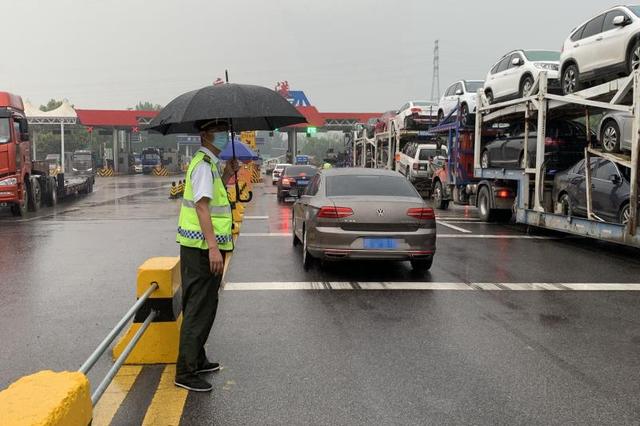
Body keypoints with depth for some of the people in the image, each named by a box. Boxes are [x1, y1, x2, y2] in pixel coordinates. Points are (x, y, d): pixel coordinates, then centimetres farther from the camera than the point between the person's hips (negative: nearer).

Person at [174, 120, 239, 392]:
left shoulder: (210, 163, 18)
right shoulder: (203, 164, -14)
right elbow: (201, 206, -23)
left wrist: (227, 174, 13)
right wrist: (213, 247, -28)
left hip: (203, 247, 10)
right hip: (202, 247, -10)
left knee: (203, 305, 18)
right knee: (199, 308, -6)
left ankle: (197, 360, 31)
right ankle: (186, 372, 2)